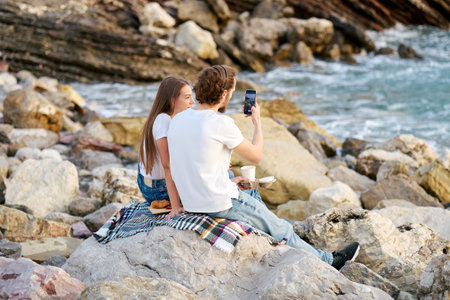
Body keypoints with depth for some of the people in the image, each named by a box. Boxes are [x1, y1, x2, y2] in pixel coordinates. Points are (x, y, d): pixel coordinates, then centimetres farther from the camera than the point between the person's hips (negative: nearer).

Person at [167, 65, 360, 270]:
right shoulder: (221, 123, -21)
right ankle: (326, 261, 30)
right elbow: (256, 156, -7)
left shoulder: (177, 119, 2)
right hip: (221, 203, -8)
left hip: (191, 202, 8)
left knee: (258, 206, 27)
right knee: (281, 231, 12)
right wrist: (257, 121, 7)